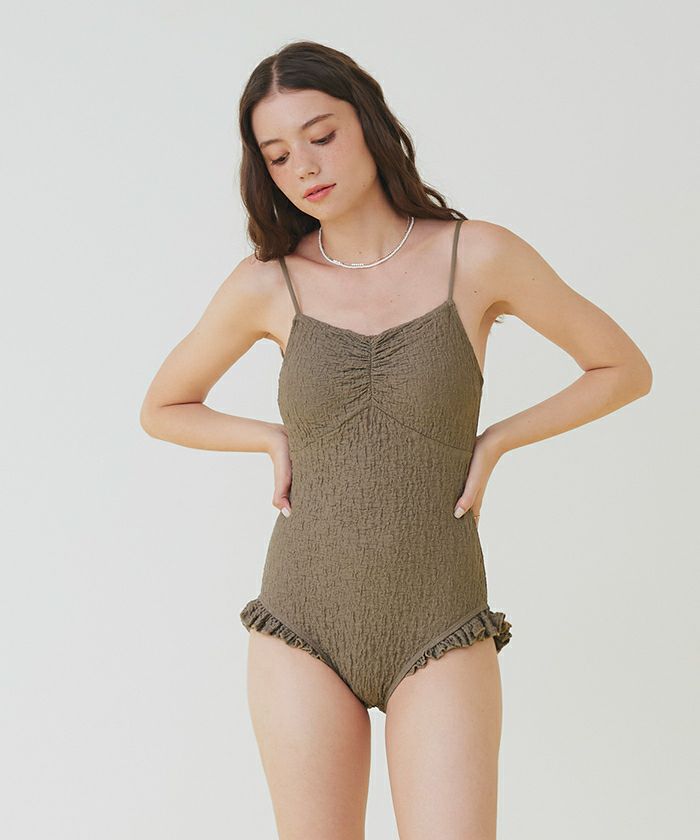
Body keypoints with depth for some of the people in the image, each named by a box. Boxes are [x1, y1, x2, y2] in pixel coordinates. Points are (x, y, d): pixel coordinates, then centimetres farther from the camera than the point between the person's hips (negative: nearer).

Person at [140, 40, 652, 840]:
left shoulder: (481, 255, -8)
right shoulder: (266, 284, -3)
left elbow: (625, 369, 4)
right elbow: (162, 408, 13)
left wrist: (491, 444, -5)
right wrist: (279, 443, -2)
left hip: (439, 632, -1)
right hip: (305, 624, 1)